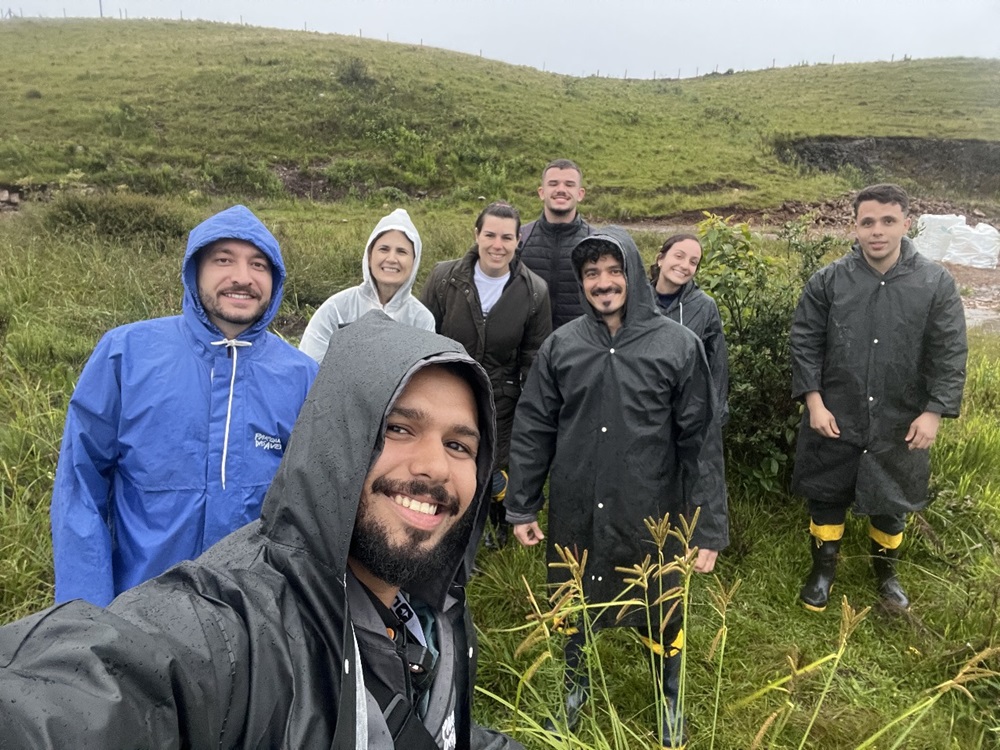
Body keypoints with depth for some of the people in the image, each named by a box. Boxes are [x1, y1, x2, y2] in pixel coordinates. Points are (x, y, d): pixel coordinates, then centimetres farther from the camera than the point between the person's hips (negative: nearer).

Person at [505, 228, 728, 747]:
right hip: (574, 514, 2)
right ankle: (575, 683, 48)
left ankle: (670, 696, 46)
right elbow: (532, 431, 2)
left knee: (660, 610, 17)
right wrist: (521, 506, 3)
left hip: (652, 516, -1)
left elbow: (701, 440, -7)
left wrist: (709, 528, -7)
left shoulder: (678, 345, -8)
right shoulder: (560, 345, -2)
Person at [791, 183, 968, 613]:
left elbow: (950, 354, -4)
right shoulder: (828, 281, -6)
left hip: (900, 424, 1)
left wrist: (934, 412, -11)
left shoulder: (937, 284, -5)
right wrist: (814, 402, -9)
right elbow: (805, 342, -4)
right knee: (826, 496, 12)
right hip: (835, 419, 0)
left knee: (891, 502, 17)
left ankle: (886, 573, 43)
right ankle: (823, 570, 35)